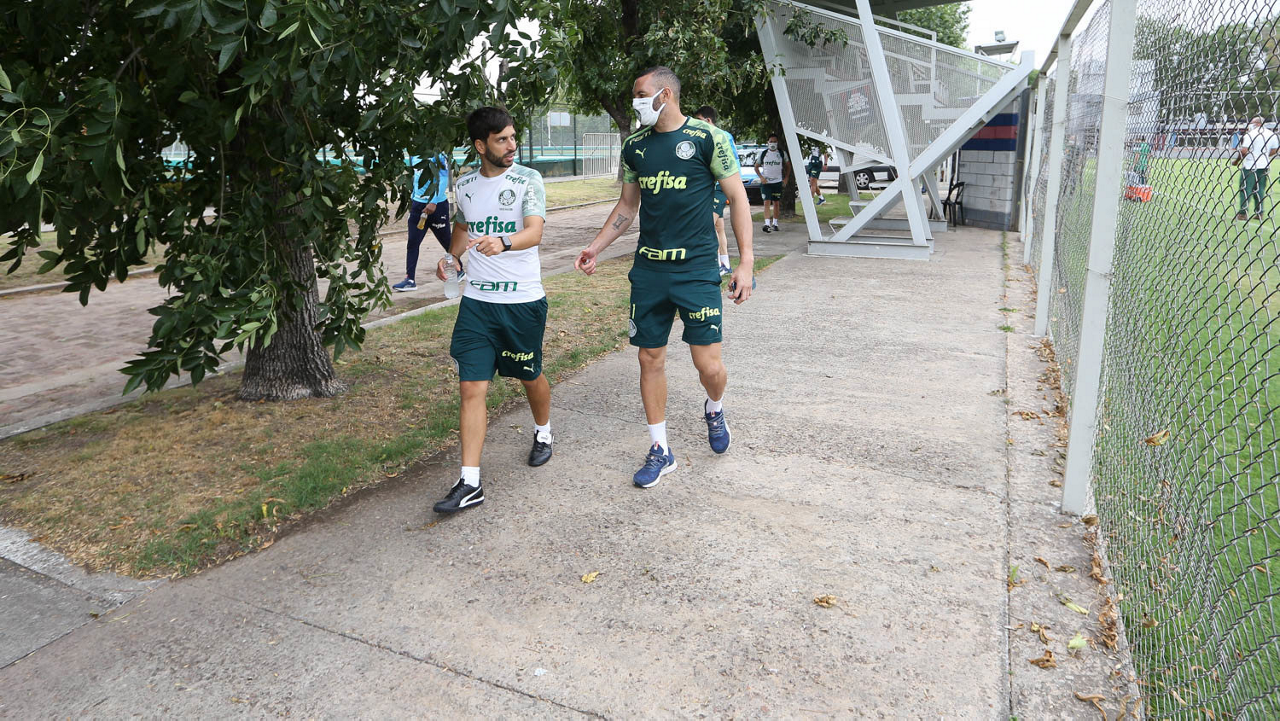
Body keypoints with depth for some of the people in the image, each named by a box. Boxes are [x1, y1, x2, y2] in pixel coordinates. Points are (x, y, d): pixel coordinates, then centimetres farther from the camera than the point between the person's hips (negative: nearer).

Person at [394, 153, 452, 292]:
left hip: (437, 205, -6)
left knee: (446, 241, 8)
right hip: (418, 204, 6)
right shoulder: (413, 154, 10)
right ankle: (410, 279, 2)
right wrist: (412, 199, 19)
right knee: (412, 242, 0)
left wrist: (434, 202, -23)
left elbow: (443, 178, -17)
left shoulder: (438, 153, -11)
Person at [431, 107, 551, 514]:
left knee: (530, 376, 15)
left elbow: (534, 232, -20)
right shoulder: (465, 185, 8)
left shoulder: (528, 179, -4)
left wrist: (503, 242, -38)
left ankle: (543, 433, 47)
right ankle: (470, 483, 0)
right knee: (471, 388, -4)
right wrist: (452, 257, 12)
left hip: (523, 300, -2)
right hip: (477, 300, 3)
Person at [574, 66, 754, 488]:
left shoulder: (706, 137, -4)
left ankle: (714, 409, 31)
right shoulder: (635, 146, 10)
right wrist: (596, 247, 9)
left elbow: (737, 198, -3)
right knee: (650, 358, 6)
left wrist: (746, 261, -9)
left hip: (696, 268, -4)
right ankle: (660, 450, 21)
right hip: (649, 268, 5)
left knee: (708, 364, -5)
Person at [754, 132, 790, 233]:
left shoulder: (782, 153, 5)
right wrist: (761, 177, -6)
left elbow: (788, 166, 16)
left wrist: (786, 178, 5)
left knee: (776, 203, 7)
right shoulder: (763, 153, 2)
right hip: (765, 182, -2)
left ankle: (775, 223, 19)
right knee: (767, 202, -12)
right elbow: (756, 167, 9)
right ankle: (767, 224, -21)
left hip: (778, 182, 2)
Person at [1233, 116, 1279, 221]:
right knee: (1260, 189, 13)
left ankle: (1243, 213, -1)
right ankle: (1259, 213, 13)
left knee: (1246, 189, 0)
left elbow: (1244, 151, -18)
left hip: (1249, 166, -6)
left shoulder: (1250, 135, -12)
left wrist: (1236, 161, -4)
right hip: (1264, 166, 6)